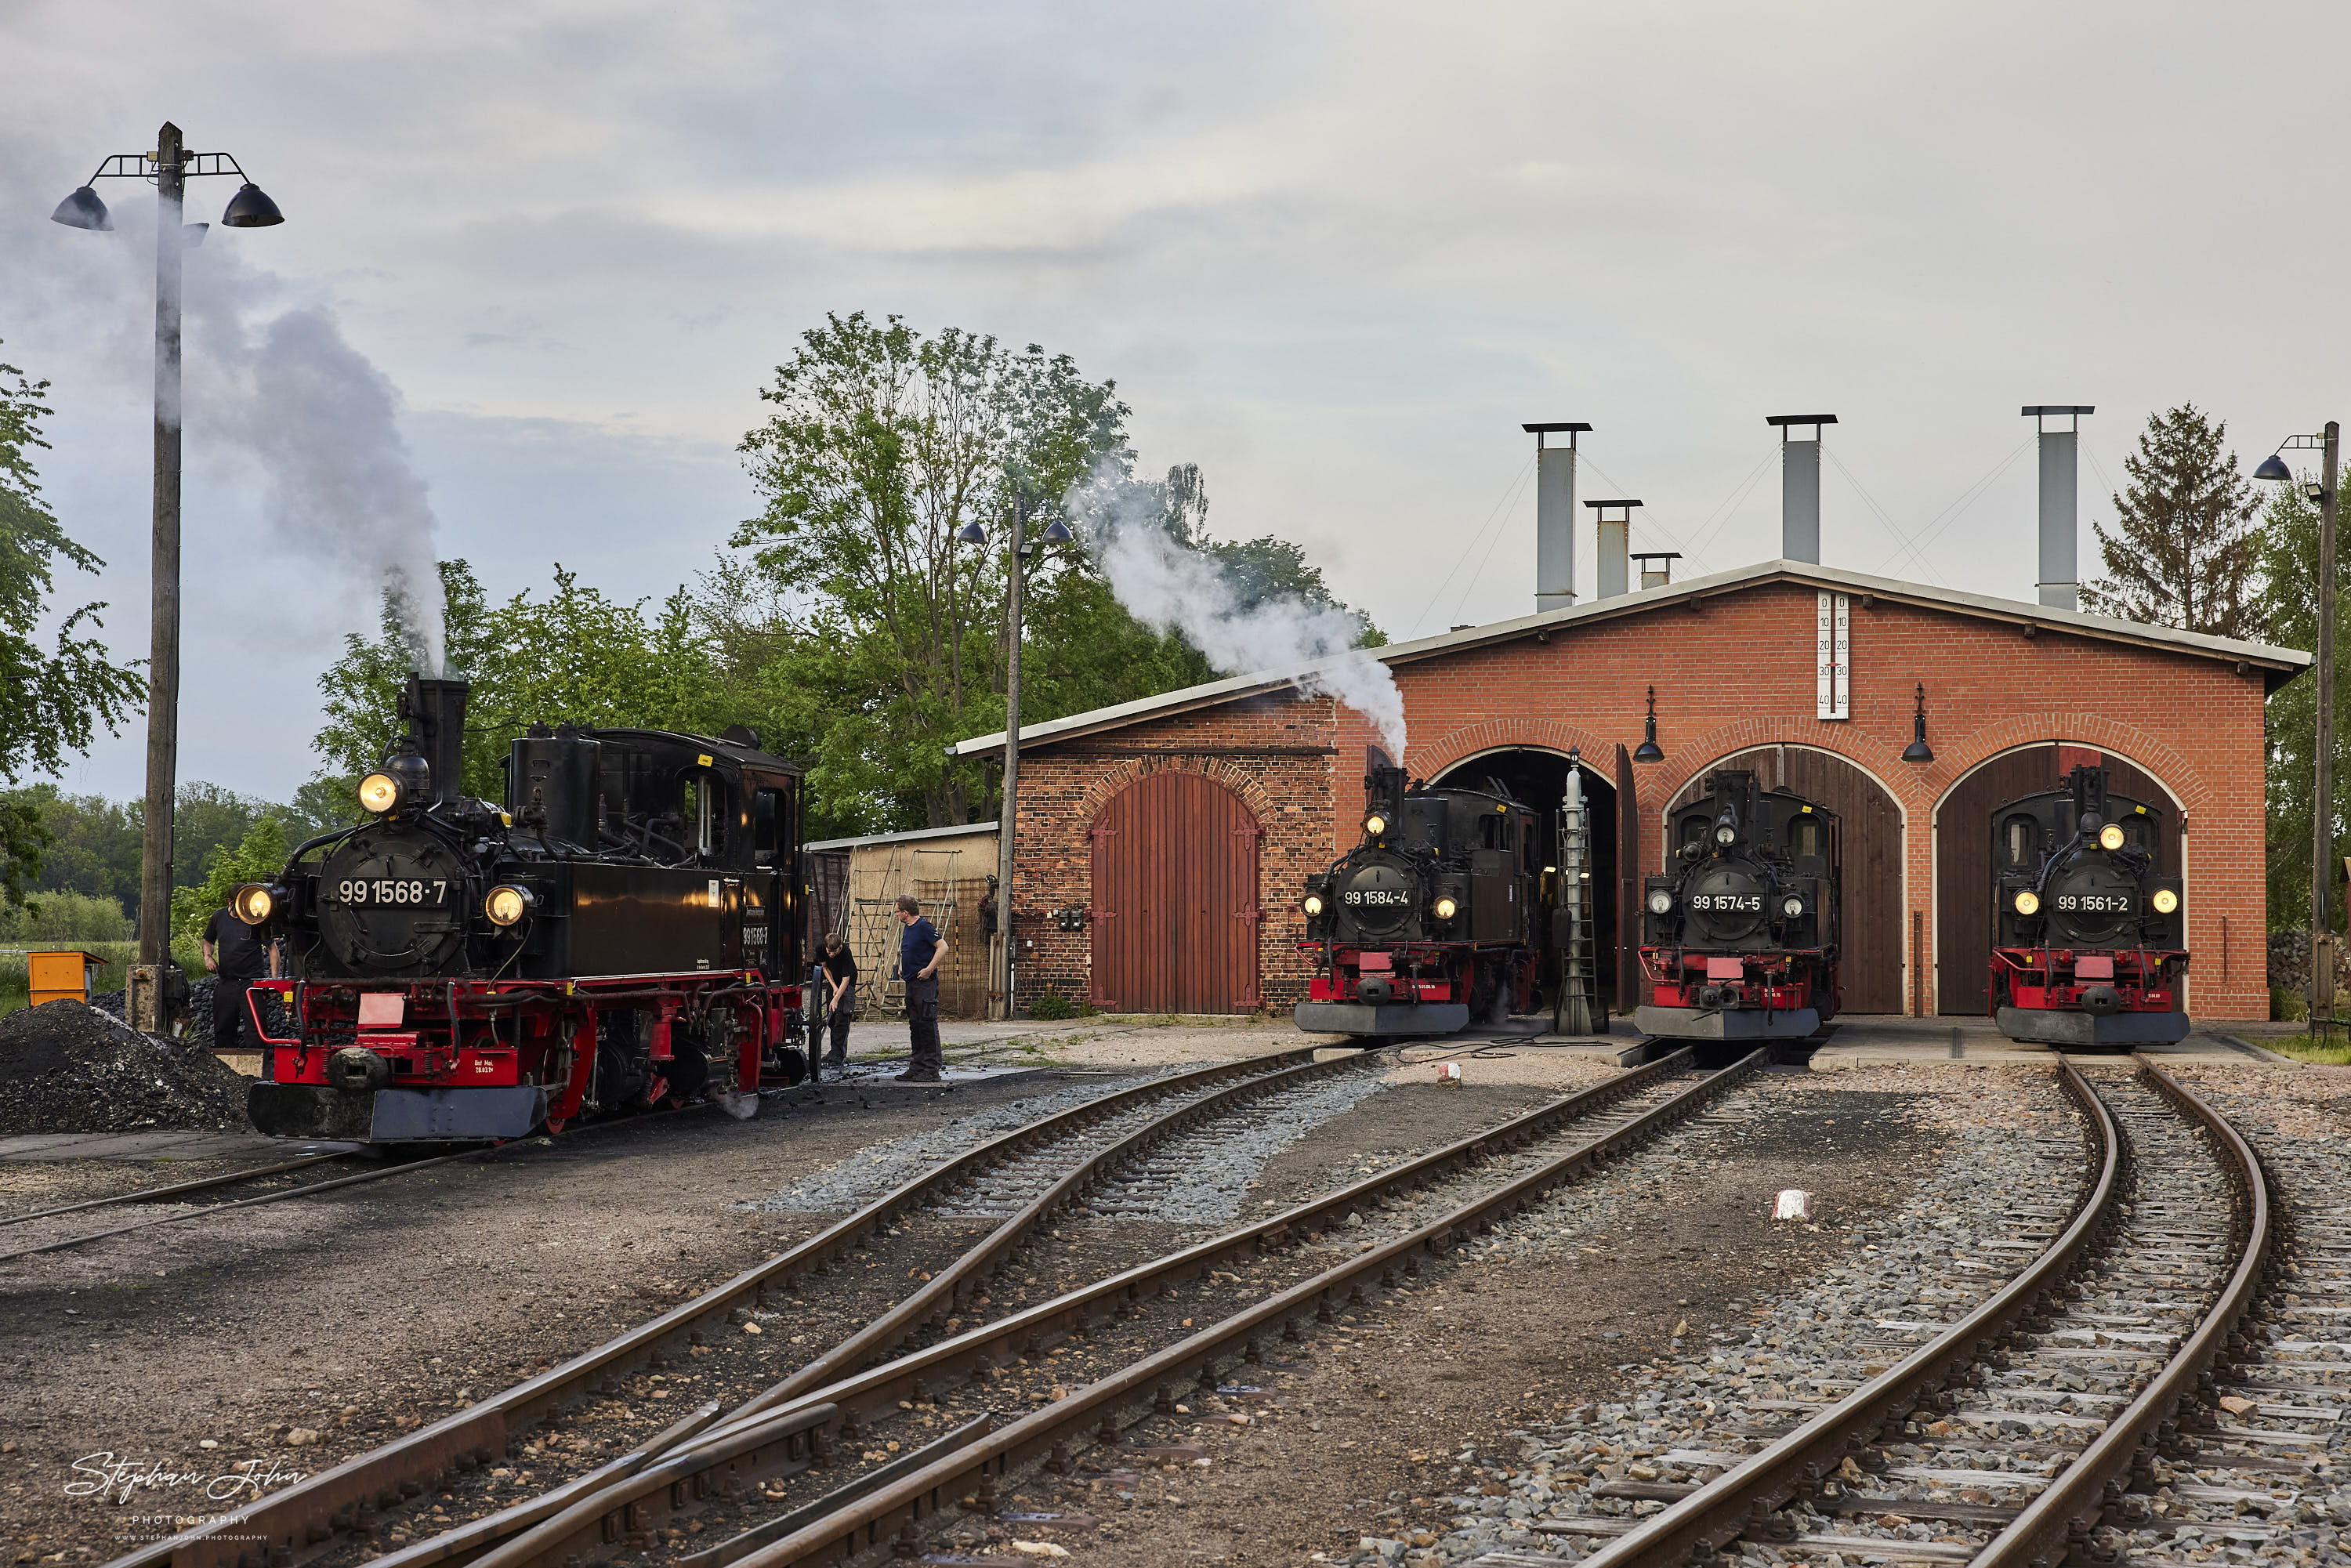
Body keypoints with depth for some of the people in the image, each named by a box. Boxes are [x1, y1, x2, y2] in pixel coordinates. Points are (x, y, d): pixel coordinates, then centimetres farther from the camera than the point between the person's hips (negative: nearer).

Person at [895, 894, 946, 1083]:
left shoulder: (924, 927, -14)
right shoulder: (907, 928, 14)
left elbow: (943, 948, -19)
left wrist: (929, 969, -21)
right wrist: (901, 967, 19)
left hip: (925, 982, -10)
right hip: (911, 982, 10)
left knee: (928, 1024, -8)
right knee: (915, 1025, 12)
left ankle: (932, 1069, -7)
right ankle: (917, 1066, 17)